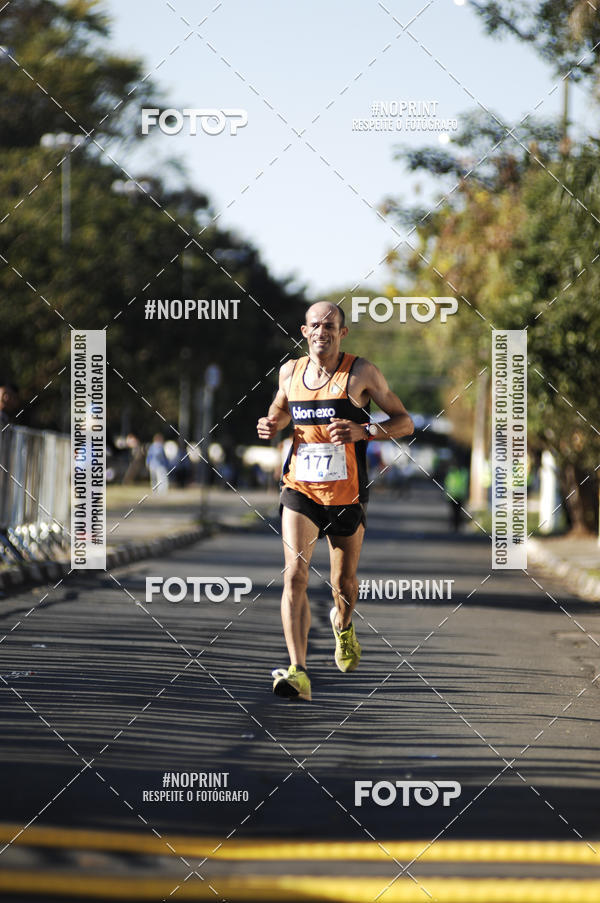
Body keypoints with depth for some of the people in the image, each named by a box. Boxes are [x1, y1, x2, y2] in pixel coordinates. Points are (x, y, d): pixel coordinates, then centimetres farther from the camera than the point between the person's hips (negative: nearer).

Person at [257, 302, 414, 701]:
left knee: (344, 582, 14)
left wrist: (362, 431, -21)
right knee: (295, 575, -17)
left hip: (347, 497, -1)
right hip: (300, 491, 1)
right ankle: (298, 673, -23)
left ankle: (343, 625, 51)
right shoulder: (290, 372, 3)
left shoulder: (361, 373, -7)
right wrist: (272, 425, 1)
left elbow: (405, 423, -4)